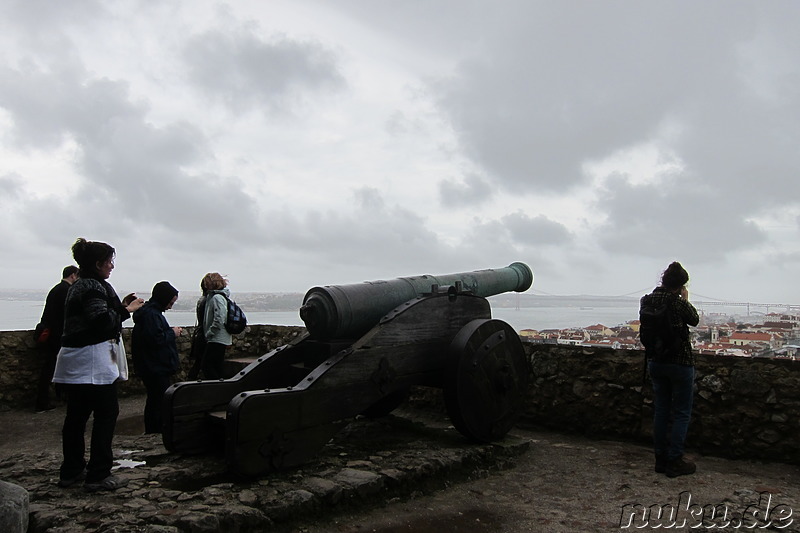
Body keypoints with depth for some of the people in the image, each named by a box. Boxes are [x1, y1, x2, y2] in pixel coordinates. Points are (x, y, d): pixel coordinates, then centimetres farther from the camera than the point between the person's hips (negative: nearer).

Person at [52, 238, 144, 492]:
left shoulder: (78, 286, 17)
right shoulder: (93, 287, -15)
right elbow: (102, 322, -24)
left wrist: (120, 307, 12)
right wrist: (126, 310, -10)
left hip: (75, 362, 10)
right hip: (93, 361, -10)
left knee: (77, 415, 14)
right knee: (106, 413, -3)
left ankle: (71, 470, 24)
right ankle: (98, 475, 0)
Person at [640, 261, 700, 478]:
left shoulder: (646, 300, -2)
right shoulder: (678, 302, -19)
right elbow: (694, 320, -1)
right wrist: (685, 299, 10)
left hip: (655, 361, 6)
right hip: (680, 362, -6)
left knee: (661, 411, 14)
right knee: (681, 413, 6)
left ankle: (660, 459, 21)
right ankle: (674, 462, 9)